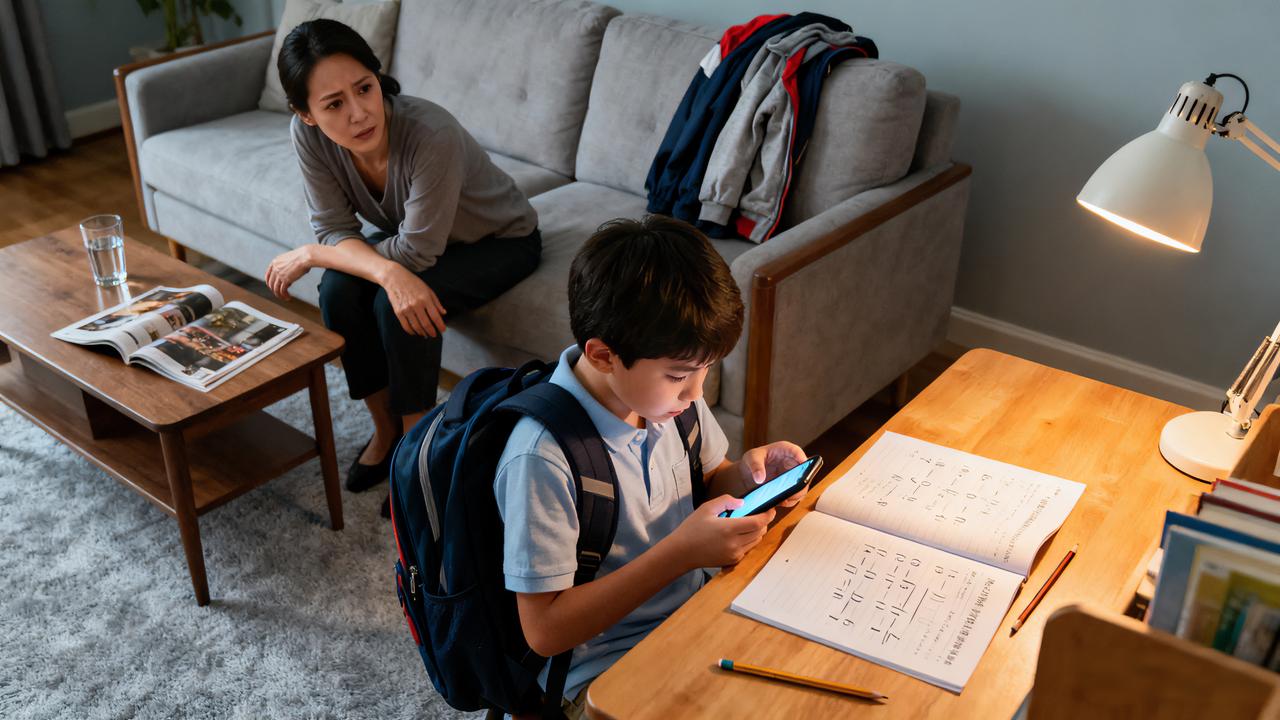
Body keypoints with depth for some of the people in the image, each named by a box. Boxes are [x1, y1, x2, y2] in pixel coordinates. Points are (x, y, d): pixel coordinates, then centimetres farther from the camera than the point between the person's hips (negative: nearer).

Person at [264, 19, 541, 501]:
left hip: (500, 240, -5)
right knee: (339, 290, -19)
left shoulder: (431, 134, -38)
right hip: (410, 233, 5)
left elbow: (418, 251, -31)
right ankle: (385, 429, 2)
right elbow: (334, 229, -18)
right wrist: (387, 271, -40)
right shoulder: (309, 135, -23)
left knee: (395, 305, -27)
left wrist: (309, 255, -23)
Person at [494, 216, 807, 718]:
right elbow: (544, 630, -22)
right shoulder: (542, 458, -26)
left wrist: (746, 474, -10)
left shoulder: (664, 385, -5)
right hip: (606, 671, -6)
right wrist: (682, 551, -27)